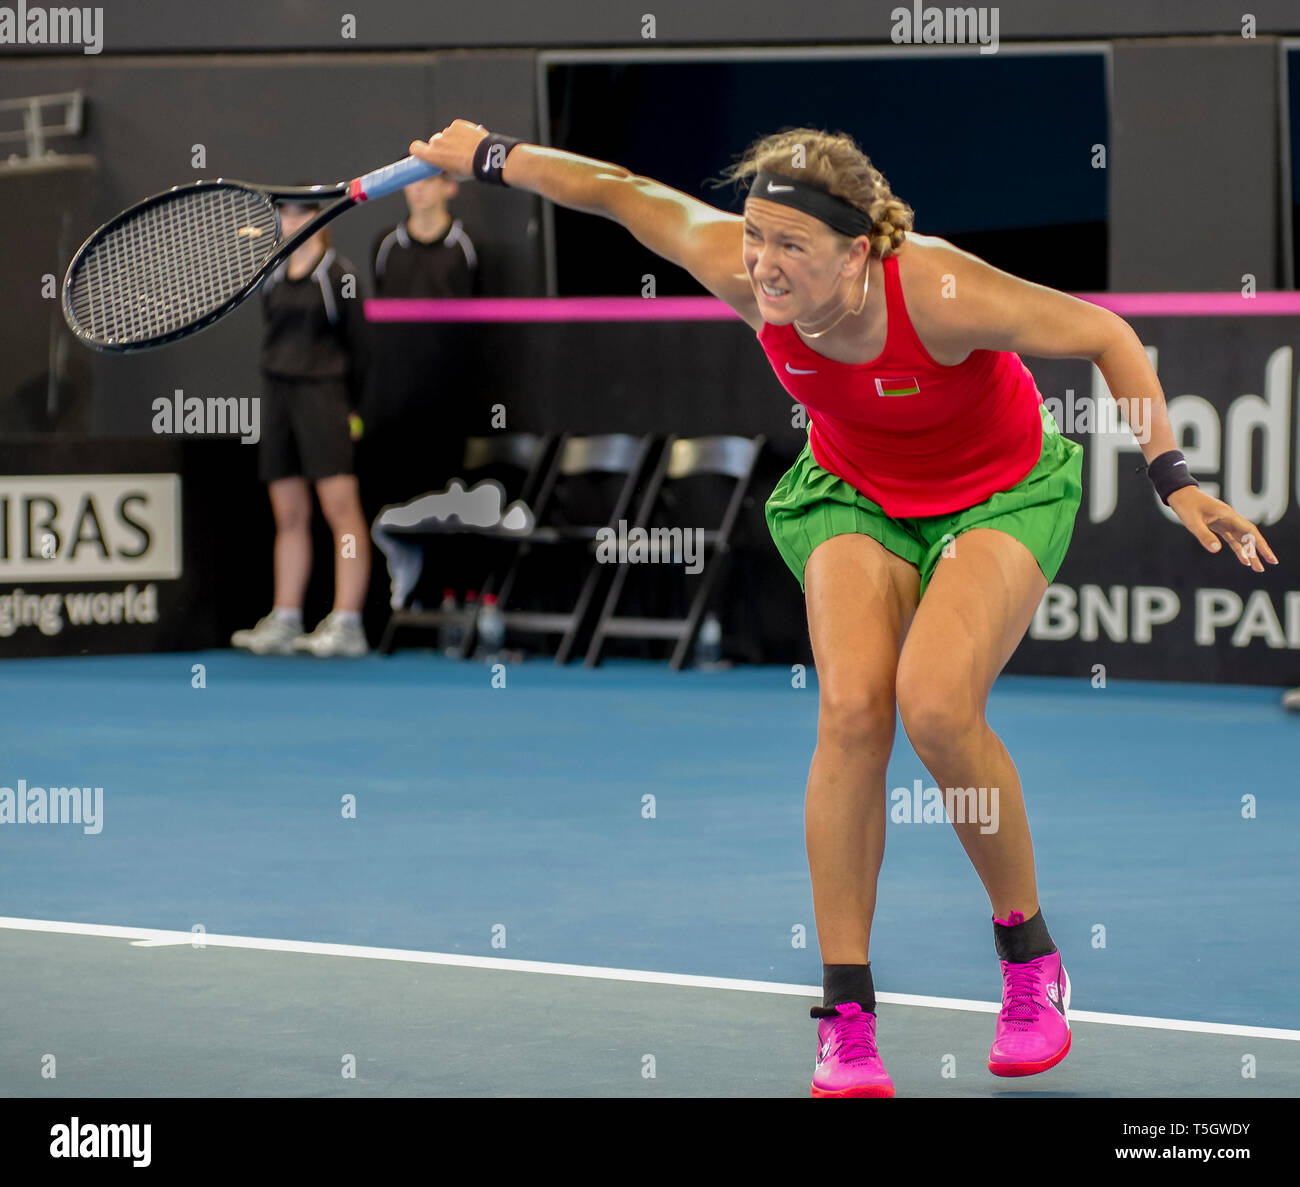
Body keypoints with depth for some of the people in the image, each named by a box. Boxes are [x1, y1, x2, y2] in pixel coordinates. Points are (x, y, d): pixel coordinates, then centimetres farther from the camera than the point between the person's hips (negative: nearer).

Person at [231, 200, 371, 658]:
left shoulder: (339, 275, -1)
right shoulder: (272, 277, 14)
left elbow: (357, 346, -1)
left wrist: (351, 408, -4)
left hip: (323, 392, -6)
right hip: (277, 396, 6)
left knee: (340, 507, -10)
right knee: (289, 516, 7)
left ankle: (346, 624, -13)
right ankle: (285, 621, 8)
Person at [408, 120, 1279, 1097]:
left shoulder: (939, 293, -36)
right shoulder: (746, 274, -25)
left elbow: (1105, 334, -23)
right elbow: (628, 194, -8)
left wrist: (1172, 477, -24)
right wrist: (493, 157, 4)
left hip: (1002, 495, -3)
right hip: (855, 494, 3)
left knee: (936, 705, -26)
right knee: (851, 708, -20)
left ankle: (1030, 956, -3)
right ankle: (847, 1018, -13)